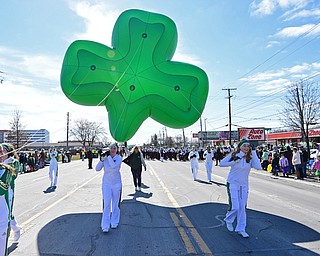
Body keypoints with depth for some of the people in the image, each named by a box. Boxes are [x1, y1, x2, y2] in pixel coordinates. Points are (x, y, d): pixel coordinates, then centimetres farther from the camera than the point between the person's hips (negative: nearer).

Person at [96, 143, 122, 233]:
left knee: (115, 204, 13)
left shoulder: (119, 158, -9)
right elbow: (97, 169, -6)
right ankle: (105, 226, 4)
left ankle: (114, 222, 30)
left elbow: (113, 166, -28)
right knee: (106, 205, -4)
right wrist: (101, 160, -19)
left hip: (116, 184, 0)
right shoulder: (105, 158, -4)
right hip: (106, 184, 0)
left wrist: (109, 156, -20)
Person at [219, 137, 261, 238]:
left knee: (242, 208, 10)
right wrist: (233, 162, -19)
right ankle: (228, 220, 25)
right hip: (233, 184, -3)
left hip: (244, 185, 3)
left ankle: (241, 229, 26)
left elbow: (258, 167, -21)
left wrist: (253, 152, -20)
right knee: (234, 207, -7)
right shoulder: (233, 155, -9)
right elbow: (221, 164, -7)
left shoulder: (250, 158, -4)